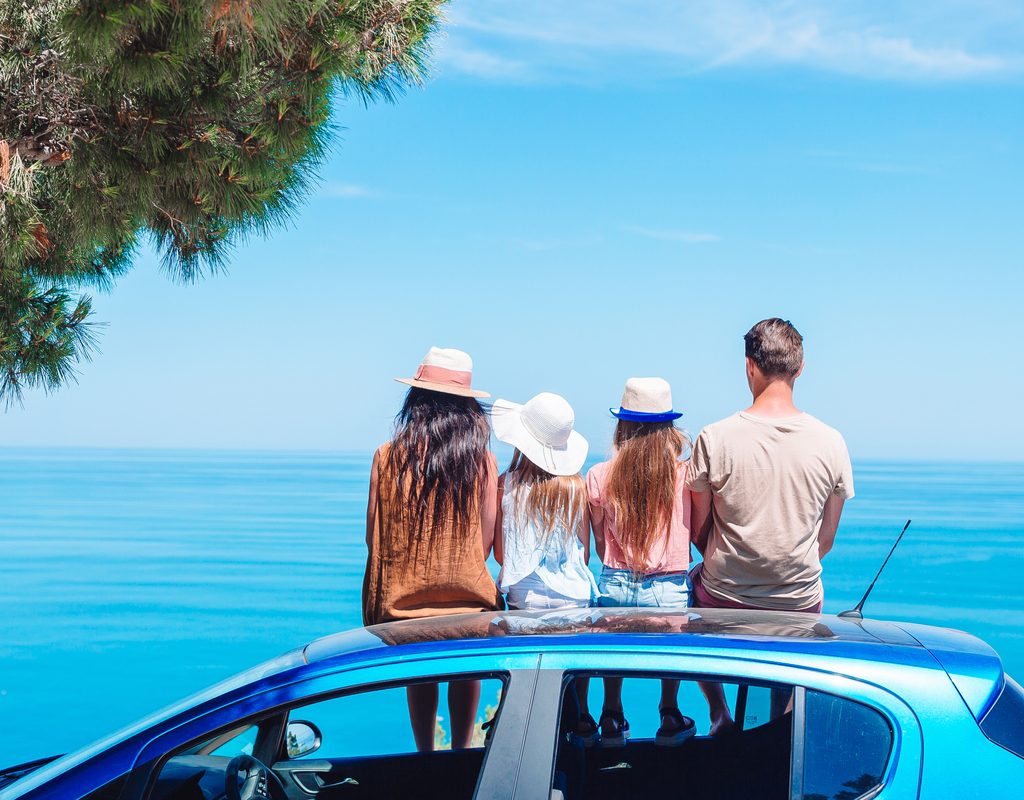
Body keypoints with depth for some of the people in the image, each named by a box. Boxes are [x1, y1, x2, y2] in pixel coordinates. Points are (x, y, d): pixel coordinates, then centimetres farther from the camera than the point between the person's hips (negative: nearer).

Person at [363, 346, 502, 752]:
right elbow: (487, 536, -6)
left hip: (406, 596, 1)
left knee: (419, 677, 16)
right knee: (465, 675, 15)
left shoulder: (388, 456, -9)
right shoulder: (482, 461, -10)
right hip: (469, 596, -1)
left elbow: (373, 535, -3)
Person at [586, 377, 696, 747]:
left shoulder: (599, 477, -5)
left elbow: (600, 541, 5)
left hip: (614, 584, 1)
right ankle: (670, 720, 34)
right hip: (669, 588, -1)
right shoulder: (685, 474, -9)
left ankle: (612, 722, 33)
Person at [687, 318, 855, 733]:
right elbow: (826, 540, 1)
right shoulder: (831, 442, -9)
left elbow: (697, 532, -3)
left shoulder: (714, 439, -15)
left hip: (724, 602, -2)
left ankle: (719, 711, 28)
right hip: (801, 603, 2)